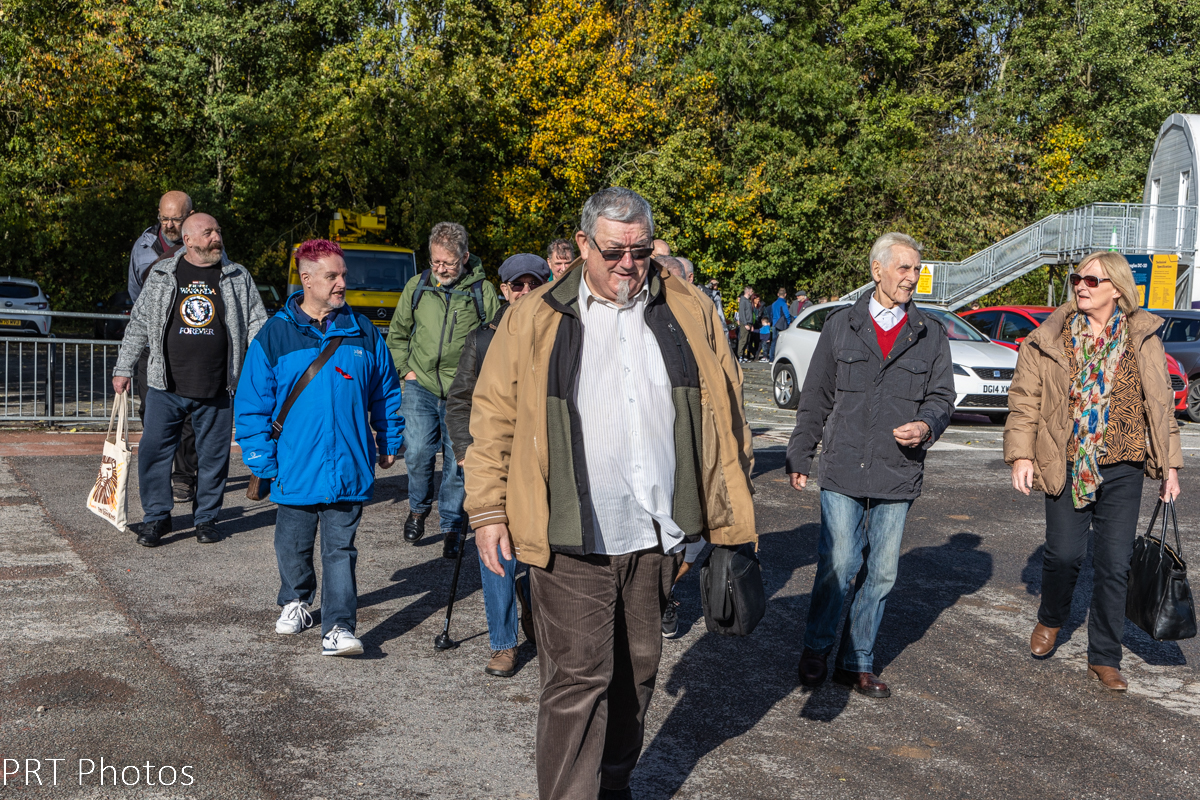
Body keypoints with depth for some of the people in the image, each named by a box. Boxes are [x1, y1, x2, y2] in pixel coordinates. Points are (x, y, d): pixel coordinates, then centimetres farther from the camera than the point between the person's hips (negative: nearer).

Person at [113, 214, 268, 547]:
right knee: (154, 450, 0)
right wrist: (123, 369, 9)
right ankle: (156, 517, 15)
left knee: (213, 456, 6)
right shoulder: (162, 275, 6)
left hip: (216, 390, 0)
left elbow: (256, 324, 9)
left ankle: (206, 518, 22)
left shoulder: (238, 278, 7)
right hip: (166, 386, 0)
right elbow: (138, 324, 11)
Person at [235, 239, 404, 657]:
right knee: (294, 544, 16)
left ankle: (338, 627, -2)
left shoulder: (363, 333, 4)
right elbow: (252, 403, -1)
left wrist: (390, 442, 15)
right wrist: (262, 459, -5)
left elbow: (386, 392, 15)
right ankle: (295, 601, 40)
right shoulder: (274, 335, -3)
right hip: (296, 470, 0)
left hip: (349, 467, 0)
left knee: (340, 549, -2)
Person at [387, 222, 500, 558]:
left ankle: (452, 526, 19)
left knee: (458, 461, 2)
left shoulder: (483, 291, -1)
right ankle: (418, 507, 21)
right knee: (418, 452, -8)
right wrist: (407, 370, 6)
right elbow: (397, 334, 17)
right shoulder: (417, 286, 6)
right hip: (421, 386, 2)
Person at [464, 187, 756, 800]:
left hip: (656, 535, 4)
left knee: (637, 669, 16)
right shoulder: (533, 320, 1)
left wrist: (728, 504, 12)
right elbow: (494, 416, 2)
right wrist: (488, 509, -2)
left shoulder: (689, 312, 7)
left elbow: (724, 407, 13)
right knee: (576, 679, -3)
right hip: (571, 541, -3)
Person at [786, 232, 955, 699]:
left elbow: (942, 396, 11)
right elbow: (816, 397, 9)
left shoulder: (931, 336, 9)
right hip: (843, 471, -2)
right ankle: (815, 650, 15)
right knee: (839, 565, -6)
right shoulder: (841, 326, 6)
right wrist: (800, 456, 7)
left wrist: (927, 425, -12)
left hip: (898, 475, 2)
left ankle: (856, 663, 21)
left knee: (881, 573, 7)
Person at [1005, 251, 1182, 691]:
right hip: (1066, 466, -1)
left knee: (1114, 564, 2)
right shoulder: (1049, 339, 1)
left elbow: (1161, 402, 10)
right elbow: (1024, 398, 2)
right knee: (1064, 554, 0)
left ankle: (1104, 658, 16)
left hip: (1123, 468, 1)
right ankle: (1050, 619, 33)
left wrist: (1169, 464, 9)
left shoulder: (1143, 339, 5)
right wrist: (1021, 453, -7)